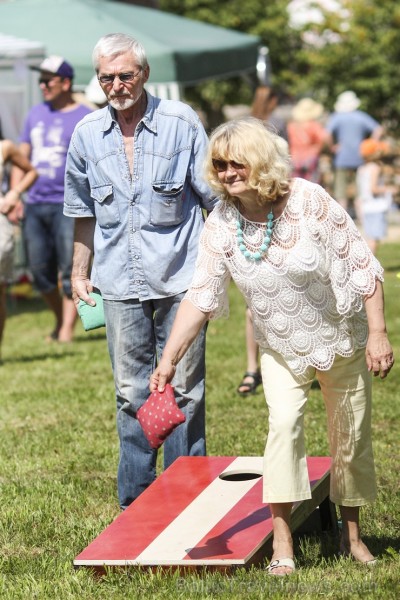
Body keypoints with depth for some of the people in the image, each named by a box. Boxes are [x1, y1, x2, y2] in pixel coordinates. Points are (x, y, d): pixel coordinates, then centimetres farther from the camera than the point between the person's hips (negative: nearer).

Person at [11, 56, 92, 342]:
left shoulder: (85, 118, -2)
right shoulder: (36, 114, 15)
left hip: (68, 205, -6)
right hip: (35, 205, 6)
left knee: (70, 271, -7)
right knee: (40, 271, 8)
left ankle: (68, 329, -5)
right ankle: (60, 320, 24)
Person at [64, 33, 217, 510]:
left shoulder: (181, 123, -4)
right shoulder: (86, 134, 5)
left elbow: (214, 197, 2)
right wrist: (80, 273, 20)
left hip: (179, 279, -3)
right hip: (120, 285, 3)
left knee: (183, 390, 1)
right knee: (132, 393, 8)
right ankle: (136, 501, 16)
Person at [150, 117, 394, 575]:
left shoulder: (309, 202, -23)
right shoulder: (220, 224, -14)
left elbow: (362, 266, -18)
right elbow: (200, 297, -13)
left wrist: (377, 333, -20)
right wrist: (168, 360, -20)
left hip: (340, 342, -1)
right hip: (280, 349, 1)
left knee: (351, 438, 9)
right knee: (284, 424, -20)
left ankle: (352, 535, 30)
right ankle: (281, 543, -15)